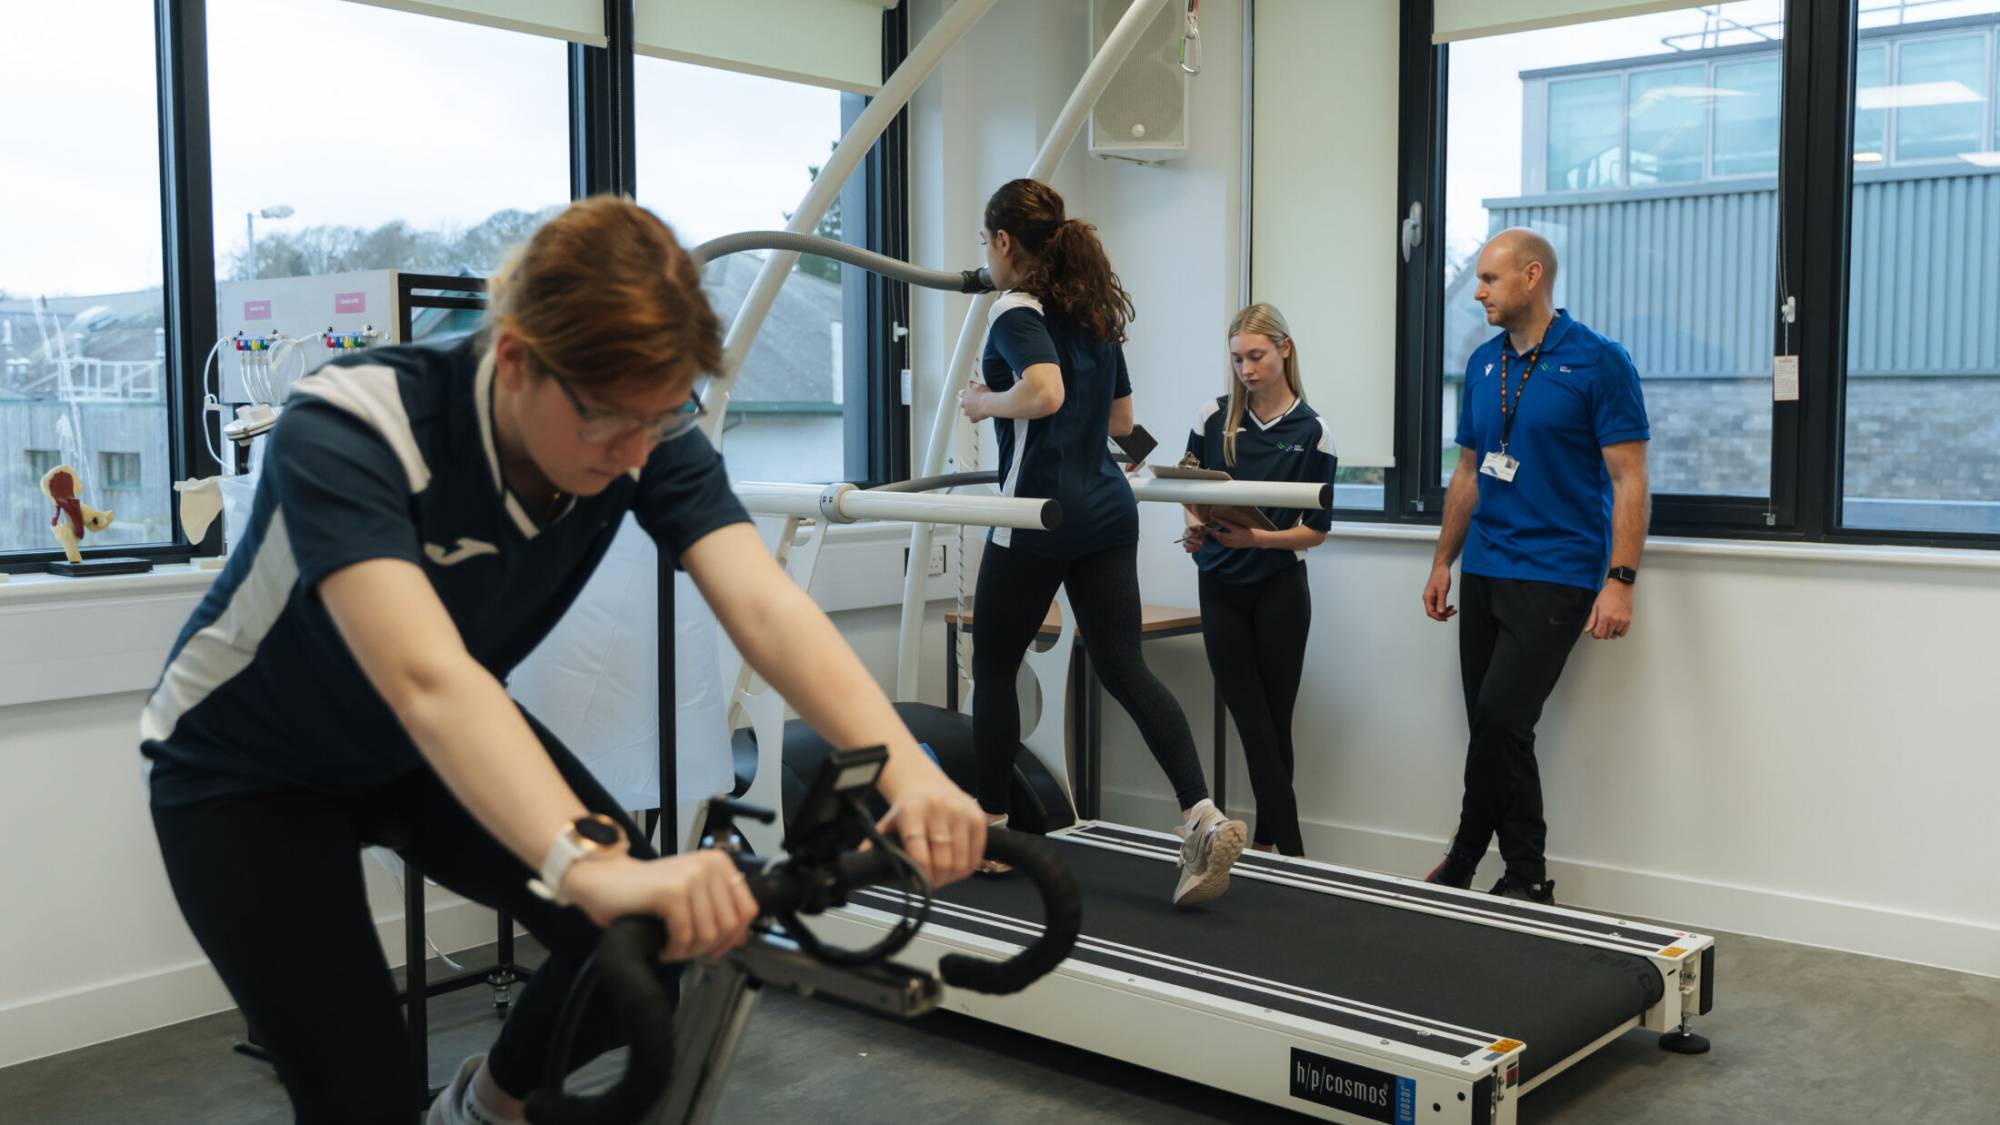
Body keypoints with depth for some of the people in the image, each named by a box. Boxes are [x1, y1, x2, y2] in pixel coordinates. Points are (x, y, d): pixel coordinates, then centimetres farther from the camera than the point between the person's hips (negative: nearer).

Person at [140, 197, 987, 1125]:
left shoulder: (646, 432, -22)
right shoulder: (346, 432, -36)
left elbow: (768, 609, -35)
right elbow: (427, 679, -51)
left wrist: (906, 772, -52)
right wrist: (589, 862, -65)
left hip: (443, 752, 4)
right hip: (250, 770, -4)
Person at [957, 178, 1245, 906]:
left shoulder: (1017, 310, -9)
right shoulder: (1096, 308, 16)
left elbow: (1044, 392, -28)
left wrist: (986, 402, -11)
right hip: (1107, 510, 7)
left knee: (993, 667, 10)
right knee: (1124, 668, 2)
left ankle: (990, 830, 21)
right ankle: (1202, 817, -13)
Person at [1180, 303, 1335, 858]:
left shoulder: (1312, 432, -5)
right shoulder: (1214, 418, 0)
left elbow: (1317, 529, -5)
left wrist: (1256, 538, -20)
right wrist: (1196, 525, -12)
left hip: (1280, 591, -2)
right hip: (1221, 590, 2)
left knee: (1274, 723, 6)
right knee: (1255, 726, 1)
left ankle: (1266, 840, 15)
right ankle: (1290, 850, 3)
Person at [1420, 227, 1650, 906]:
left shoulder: (1598, 361, -7)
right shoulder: (1483, 364, 12)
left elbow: (1628, 479, -10)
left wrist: (1620, 581, -17)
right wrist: (1443, 562, 15)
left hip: (1556, 576, -6)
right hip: (1483, 571, 6)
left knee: (1501, 719, -12)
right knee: (1493, 727, 6)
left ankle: (1466, 858, 7)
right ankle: (1526, 877, 17)